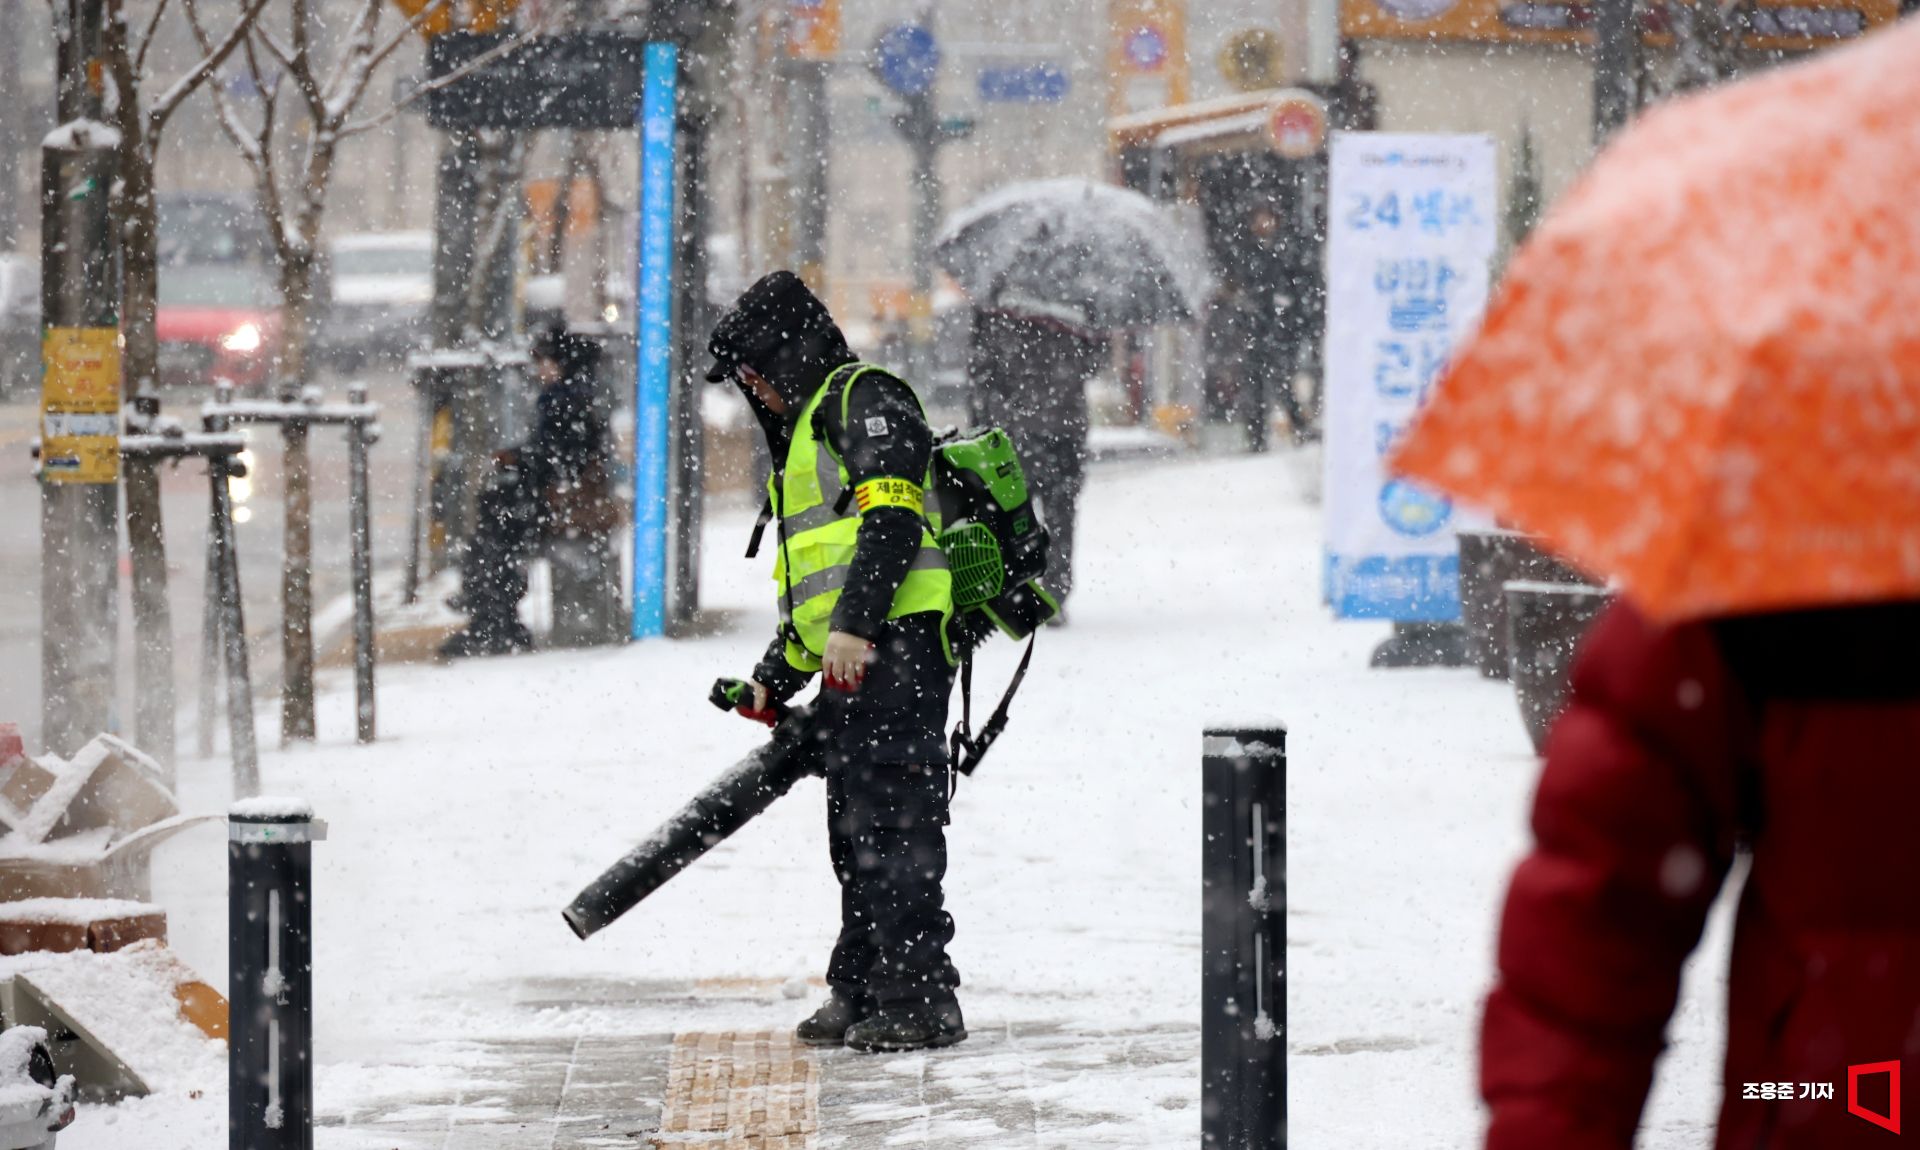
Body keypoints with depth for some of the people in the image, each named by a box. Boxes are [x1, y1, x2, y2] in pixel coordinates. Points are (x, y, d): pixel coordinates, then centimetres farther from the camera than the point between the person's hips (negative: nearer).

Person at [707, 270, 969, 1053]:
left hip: (891, 645, -11)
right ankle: (861, 994, 19)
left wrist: (855, 624, -24)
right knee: (856, 834, 13)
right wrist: (777, 677, 32)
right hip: (850, 666, 11)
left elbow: (892, 518, -17)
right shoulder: (804, 435, 30)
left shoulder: (865, 400, -2)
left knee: (893, 826, -12)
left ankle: (921, 1000, -12)